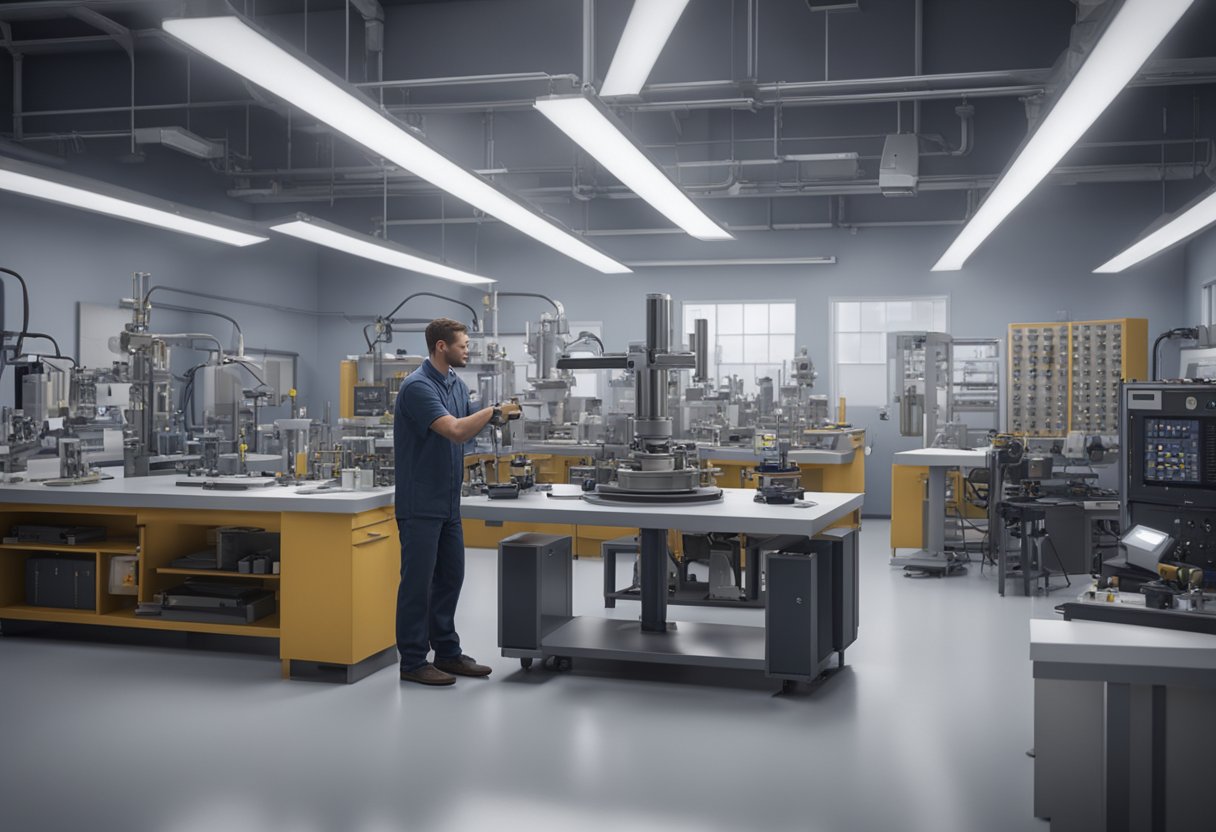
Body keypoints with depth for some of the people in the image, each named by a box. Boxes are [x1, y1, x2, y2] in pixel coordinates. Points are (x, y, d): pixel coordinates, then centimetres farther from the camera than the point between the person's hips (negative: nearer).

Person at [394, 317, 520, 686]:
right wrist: (494, 411, -18)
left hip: (448, 501, 9)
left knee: (450, 578, 13)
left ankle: (447, 653, 23)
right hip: (420, 503, -9)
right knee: (417, 581, -1)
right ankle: (412, 662, 8)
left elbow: (468, 429, 14)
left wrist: (495, 419, -4)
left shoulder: (457, 383, 11)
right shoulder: (417, 386, -19)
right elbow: (455, 431, -29)